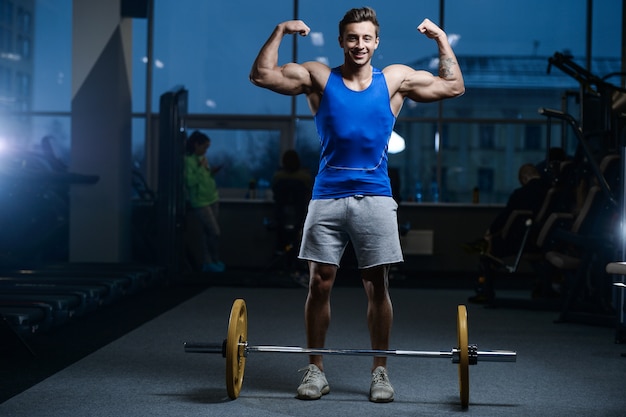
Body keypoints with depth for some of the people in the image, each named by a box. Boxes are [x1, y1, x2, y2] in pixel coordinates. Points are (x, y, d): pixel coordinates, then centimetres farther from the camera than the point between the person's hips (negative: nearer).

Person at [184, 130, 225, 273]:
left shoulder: (202, 158, 10)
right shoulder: (188, 160, -14)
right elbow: (190, 181, -20)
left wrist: (212, 172, 1)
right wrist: (201, 168, -18)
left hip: (212, 198, 7)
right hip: (200, 201, -7)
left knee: (206, 233, 10)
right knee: (215, 232, -6)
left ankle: (207, 263, 15)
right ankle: (215, 261, 9)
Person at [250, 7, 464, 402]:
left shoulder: (395, 79, 8)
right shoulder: (319, 77, 6)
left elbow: (454, 86, 12)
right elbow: (261, 75, 2)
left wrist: (442, 39, 6)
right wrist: (279, 32, -4)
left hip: (375, 197, 0)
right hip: (327, 196, 0)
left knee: (377, 286, 1)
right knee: (319, 283, 0)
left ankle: (380, 371, 12)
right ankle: (316, 370, 12)